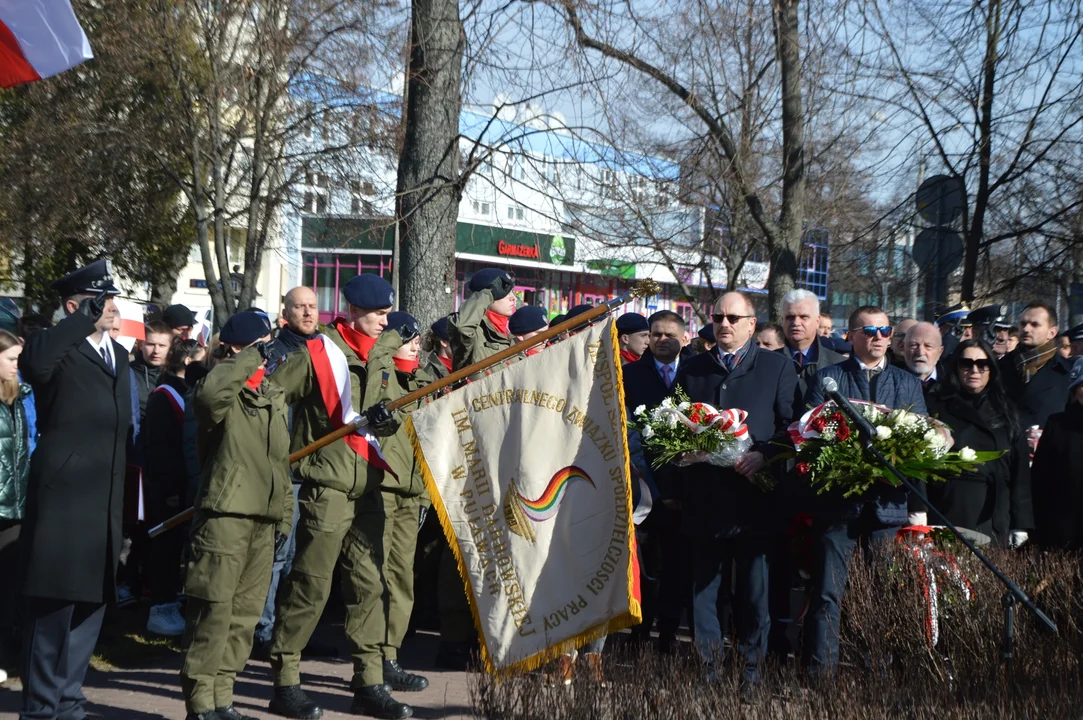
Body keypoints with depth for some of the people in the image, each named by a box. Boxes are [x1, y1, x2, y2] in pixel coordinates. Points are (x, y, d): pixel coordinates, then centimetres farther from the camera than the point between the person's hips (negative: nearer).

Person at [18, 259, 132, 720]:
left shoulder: (118, 355, 17)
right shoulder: (57, 350, -7)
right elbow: (33, 362, -33)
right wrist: (88, 317, -27)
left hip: (105, 505, 8)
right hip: (61, 501, -7)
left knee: (90, 604, 12)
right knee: (52, 608, -1)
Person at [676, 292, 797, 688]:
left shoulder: (778, 366, 8)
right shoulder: (690, 370, 16)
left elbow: (791, 426, 1)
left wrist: (763, 454, -15)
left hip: (754, 496, -2)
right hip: (704, 501, 2)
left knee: (754, 590, 5)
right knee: (704, 586, 5)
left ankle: (752, 674, 16)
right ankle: (707, 670, 15)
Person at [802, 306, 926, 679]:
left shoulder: (908, 384, 16)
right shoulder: (827, 379, 9)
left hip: (889, 503, 2)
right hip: (838, 498, -2)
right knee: (827, 592, -3)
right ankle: (820, 673, 1)